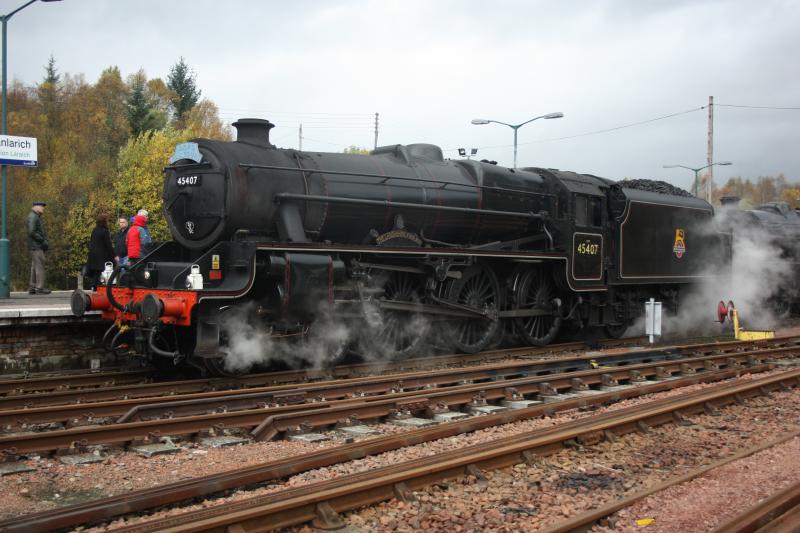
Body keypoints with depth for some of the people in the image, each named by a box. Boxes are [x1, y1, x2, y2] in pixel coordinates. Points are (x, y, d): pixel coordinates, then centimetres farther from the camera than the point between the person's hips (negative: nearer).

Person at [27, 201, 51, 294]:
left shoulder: (36, 217, 20)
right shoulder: (32, 217, -12)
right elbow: (32, 232, -22)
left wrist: (45, 241, 10)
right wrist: (43, 241, -19)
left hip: (38, 246, 11)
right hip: (36, 246, -11)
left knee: (35, 266, 10)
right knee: (39, 266, -11)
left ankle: (32, 288, 12)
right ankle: (39, 288, -12)